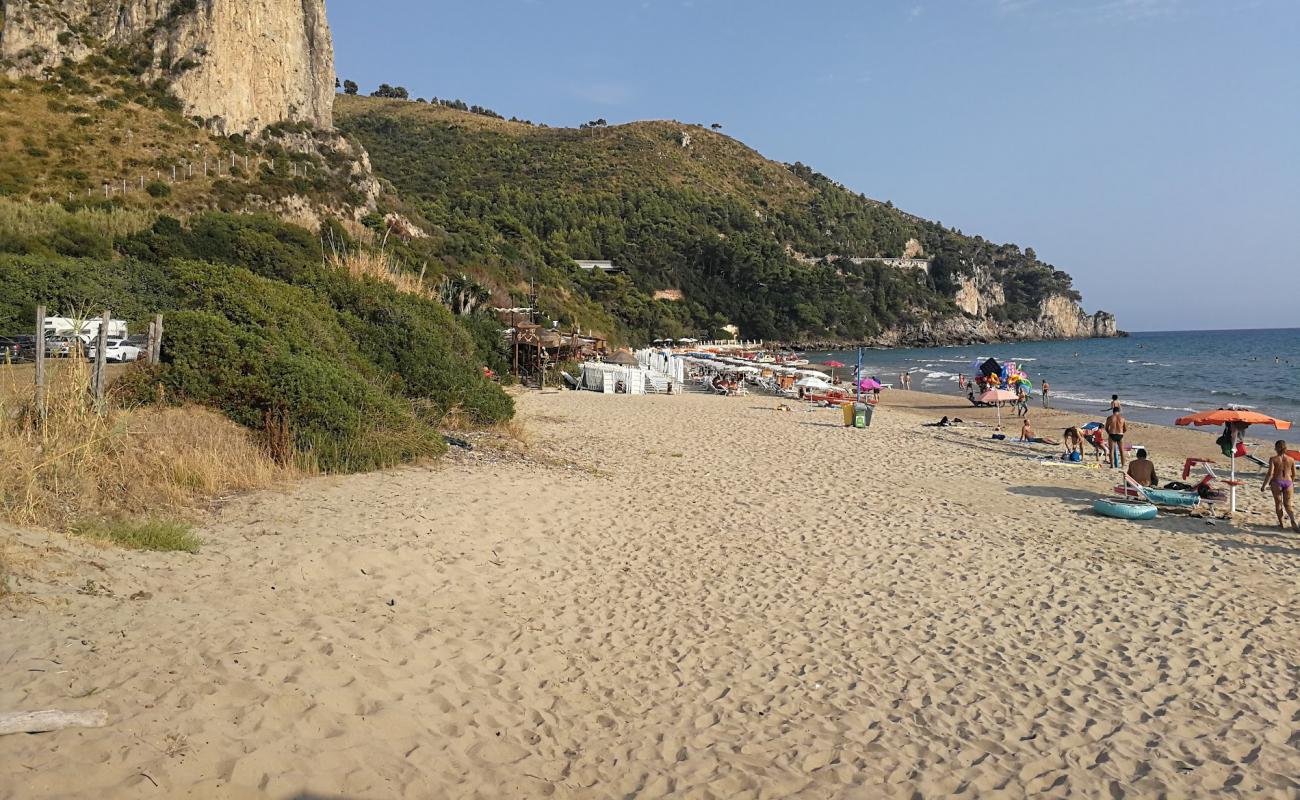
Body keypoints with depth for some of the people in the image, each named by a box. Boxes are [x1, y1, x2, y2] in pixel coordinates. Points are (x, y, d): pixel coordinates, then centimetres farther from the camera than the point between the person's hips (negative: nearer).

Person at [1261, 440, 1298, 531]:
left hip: (1277, 482, -2)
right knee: (1288, 505, 9)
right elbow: (1294, 474, 8)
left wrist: (1264, 485, -7)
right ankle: (1293, 521, -14)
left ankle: (1281, 523, 16)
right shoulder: (1291, 459, 1)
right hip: (1288, 482, 3)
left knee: (1278, 503, 12)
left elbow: (1270, 474, -14)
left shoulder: (1273, 459, -9)